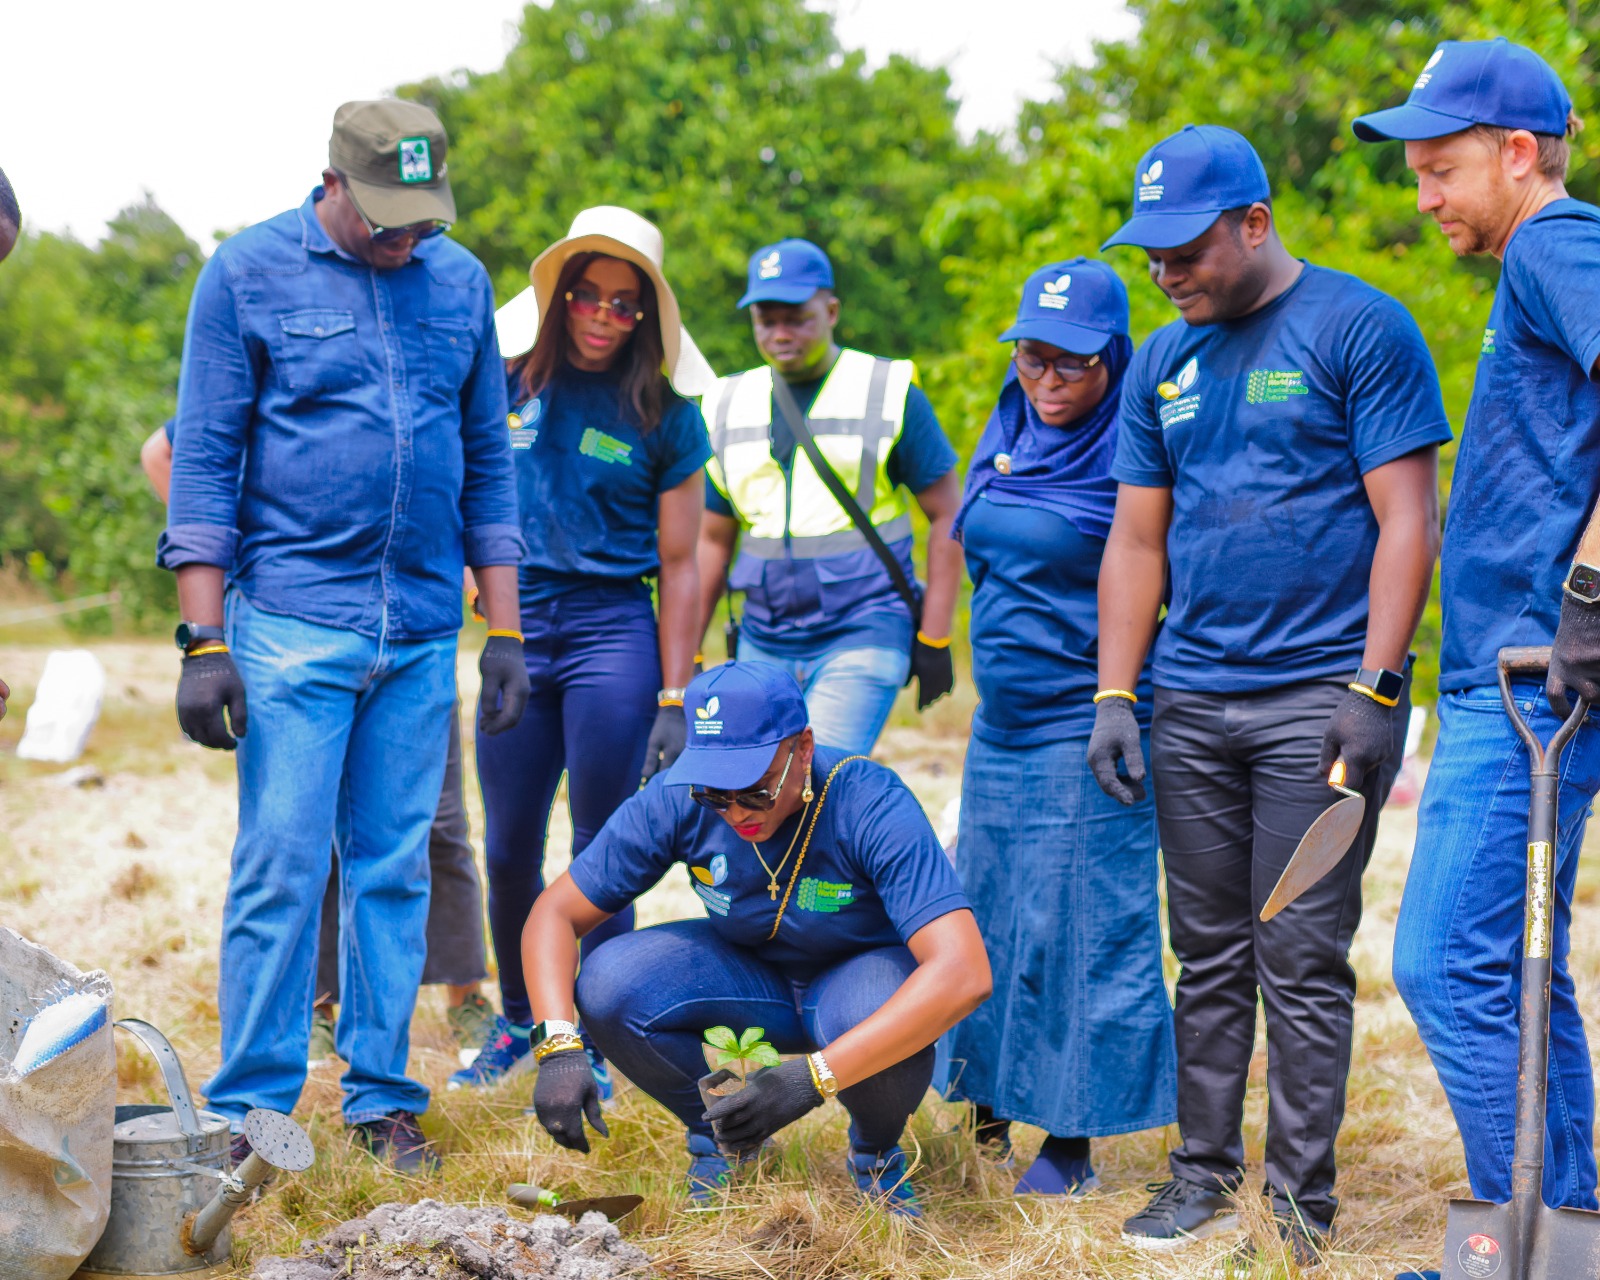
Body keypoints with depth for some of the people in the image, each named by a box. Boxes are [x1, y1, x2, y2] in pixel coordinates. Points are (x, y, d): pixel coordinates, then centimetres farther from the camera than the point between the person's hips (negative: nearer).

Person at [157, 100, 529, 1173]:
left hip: (422, 631, 4)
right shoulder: (249, 273, -2)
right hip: (290, 622, -4)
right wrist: (203, 641, -9)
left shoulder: (461, 282, 10)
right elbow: (203, 461, -3)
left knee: (396, 869, 7)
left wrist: (506, 633, 11)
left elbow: (487, 464, 15)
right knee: (282, 868, -6)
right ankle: (252, 1112, 2)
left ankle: (383, 1098, 16)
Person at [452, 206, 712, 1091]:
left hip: (613, 635, -3)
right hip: (516, 632, 3)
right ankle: (519, 1022, 28)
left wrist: (674, 702, -4)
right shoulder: (509, 386, 6)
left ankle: (590, 1045, 14)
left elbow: (680, 567, 0)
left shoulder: (666, 420, 0)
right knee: (508, 853, 8)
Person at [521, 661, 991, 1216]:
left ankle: (876, 1152, -2)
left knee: (880, 1032, -39)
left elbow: (964, 975, -42)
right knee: (607, 986, -25)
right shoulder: (677, 800, -22)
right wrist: (558, 1047, -34)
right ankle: (720, 1133, 4)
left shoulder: (873, 808, -32)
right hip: (750, 972, 3)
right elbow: (556, 913, -15)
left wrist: (813, 1078, -50)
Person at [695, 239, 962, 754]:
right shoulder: (729, 406, 11)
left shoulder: (889, 393, -1)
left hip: (861, 638, -5)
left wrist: (934, 639, -5)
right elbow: (713, 539, 16)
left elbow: (946, 515, 0)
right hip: (763, 645, 5)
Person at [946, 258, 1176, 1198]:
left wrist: (1127, 714, -15)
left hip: (1087, 725, -8)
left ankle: (1072, 1141, 4)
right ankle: (988, 1115, 23)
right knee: (982, 911, 12)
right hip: (1002, 724, 8)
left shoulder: (1134, 451, -12)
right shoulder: (1006, 437, 11)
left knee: (1079, 926, -4)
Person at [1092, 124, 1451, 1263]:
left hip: (1320, 697, -5)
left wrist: (1374, 687, -15)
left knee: (1301, 957, -4)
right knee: (1209, 954, 10)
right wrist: (1113, 697, 7)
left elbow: (1407, 521, -8)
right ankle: (1205, 1173, 20)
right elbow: (1137, 540, 16)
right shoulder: (1163, 364, 14)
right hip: (1192, 700, 6)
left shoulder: (1361, 330, -4)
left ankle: (1304, 1200, 4)